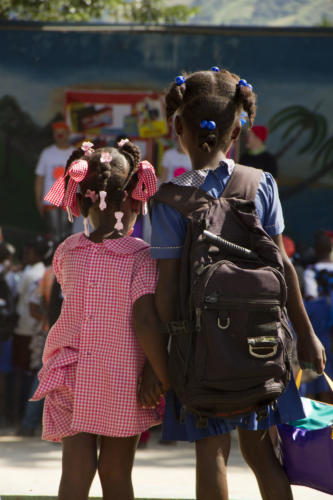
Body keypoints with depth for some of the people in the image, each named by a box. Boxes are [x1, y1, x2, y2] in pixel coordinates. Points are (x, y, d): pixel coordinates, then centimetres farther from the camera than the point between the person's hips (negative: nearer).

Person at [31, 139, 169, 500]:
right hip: (123, 379, -2)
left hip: (73, 375, 2)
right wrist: (166, 379, -12)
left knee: (76, 470, 0)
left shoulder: (67, 251, 0)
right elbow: (144, 322, -19)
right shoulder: (140, 257, -13)